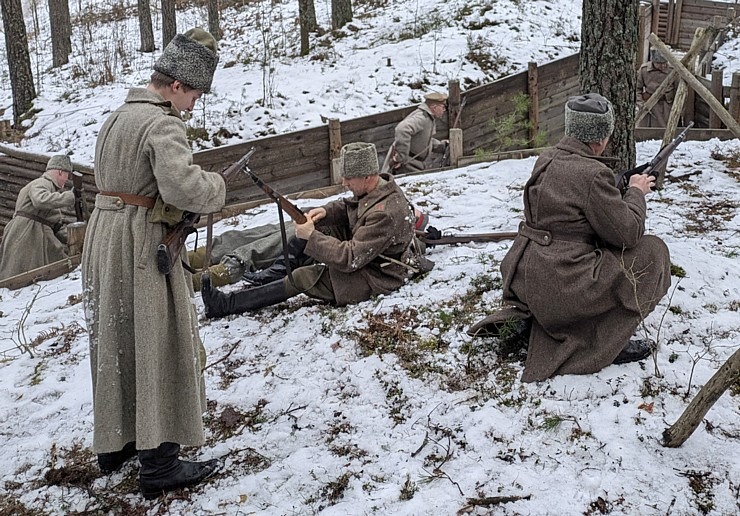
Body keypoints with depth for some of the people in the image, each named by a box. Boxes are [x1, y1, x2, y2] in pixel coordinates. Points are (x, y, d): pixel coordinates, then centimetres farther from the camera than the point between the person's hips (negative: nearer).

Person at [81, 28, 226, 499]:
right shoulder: (162, 125, -17)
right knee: (157, 348, -1)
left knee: (116, 343, 18)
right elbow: (183, 186, -32)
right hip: (141, 244, -9)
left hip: (104, 233, 9)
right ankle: (160, 466, 6)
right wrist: (217, 187, -11)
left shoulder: (118, 116, 13)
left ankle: (114, 443, 33)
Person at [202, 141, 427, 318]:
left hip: (377, 278, -10)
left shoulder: (385, 214, -32)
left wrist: (311, 237, -27)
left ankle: (227, 304, -8)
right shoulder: (378, 188, -2)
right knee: (318, 227, 1)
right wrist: (325, 211, -8)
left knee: (301, 278, -13)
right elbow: (348, 207, 14)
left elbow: (351, 258, -31)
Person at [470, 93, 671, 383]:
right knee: (651, 252, 4)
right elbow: (627, 232, -12)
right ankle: (608, 343, 4)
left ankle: (522, 313, 20)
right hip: (561, 287, -8)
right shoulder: (593, 174, -17)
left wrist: (621, 192, 14)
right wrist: (636, 192, 5)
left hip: (523, 279, 9)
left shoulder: (546, 159, 9)